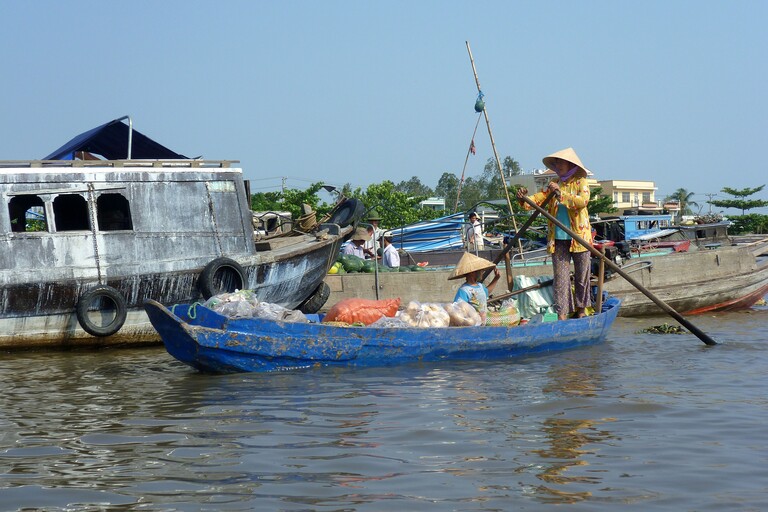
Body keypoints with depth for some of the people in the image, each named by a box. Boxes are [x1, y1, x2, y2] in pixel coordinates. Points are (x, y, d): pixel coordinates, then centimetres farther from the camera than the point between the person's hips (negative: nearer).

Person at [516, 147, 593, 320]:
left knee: (582, 276, 6)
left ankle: (581, 308, 20)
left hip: (579, 237, -3)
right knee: (560, 277, -2)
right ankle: (562, 313, -3)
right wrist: (524, 199, -15)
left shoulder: (580, 182, 1)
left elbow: (583, 201, -18)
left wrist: (561, 192, -23)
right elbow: (538, 199, 5)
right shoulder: (554, 184, 14)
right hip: (558, 238, 3)